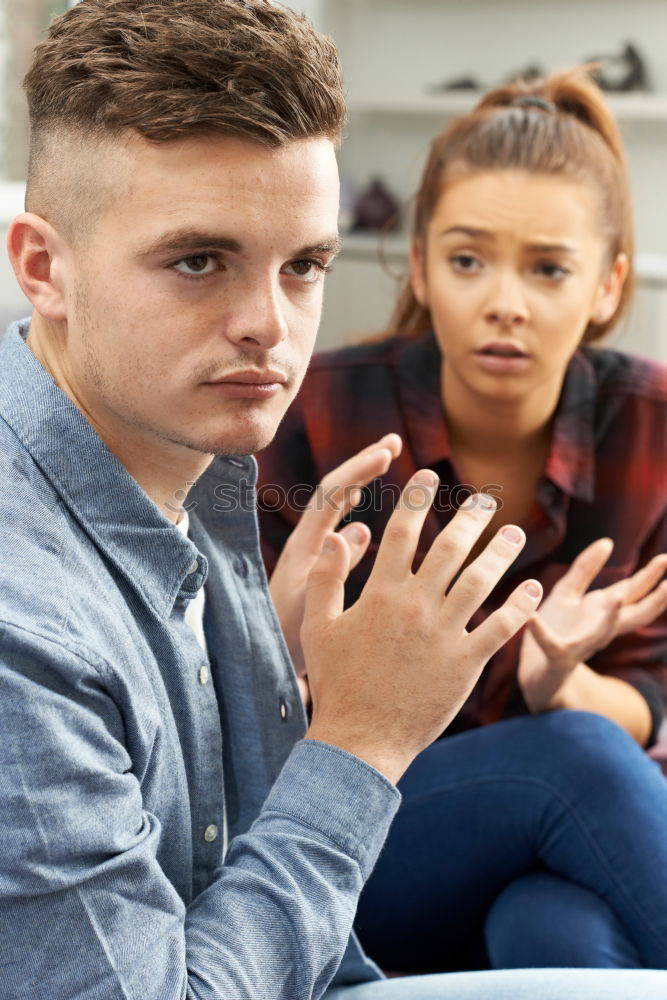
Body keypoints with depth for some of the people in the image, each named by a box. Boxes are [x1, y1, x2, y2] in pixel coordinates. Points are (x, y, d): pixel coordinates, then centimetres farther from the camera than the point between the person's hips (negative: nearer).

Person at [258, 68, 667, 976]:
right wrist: (291, 628, -32)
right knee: (576, 758, -31)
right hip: (344, 861, -1)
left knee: (564, 934, -36)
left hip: (554, 851, 1)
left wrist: (563, 686, -25)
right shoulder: (322, 416, -14)